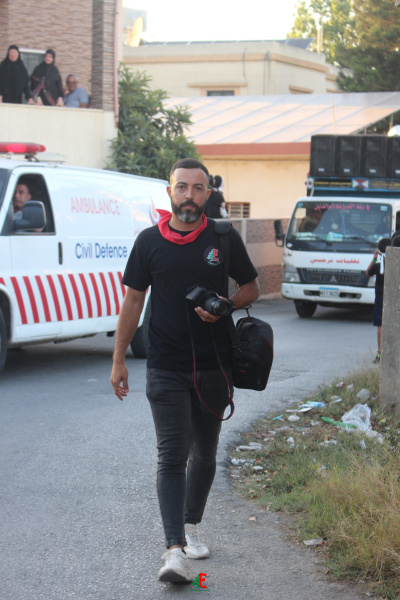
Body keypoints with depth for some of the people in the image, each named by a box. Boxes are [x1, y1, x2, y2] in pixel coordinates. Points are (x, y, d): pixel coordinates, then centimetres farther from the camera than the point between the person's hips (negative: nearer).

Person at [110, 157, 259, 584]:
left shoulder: (224, 239, 1)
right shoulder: (150, 241, 0)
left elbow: (251, 287, 12)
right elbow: (133, 300, 6)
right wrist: (118, 360, 5)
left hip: (214, 367, 2)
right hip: (166, 368, -2)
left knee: (204, 452, 14)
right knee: (172, 456, -9)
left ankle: (191, 527, 33)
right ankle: (175, 550, -15)